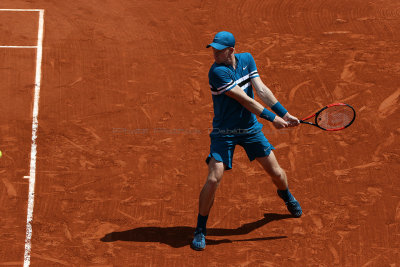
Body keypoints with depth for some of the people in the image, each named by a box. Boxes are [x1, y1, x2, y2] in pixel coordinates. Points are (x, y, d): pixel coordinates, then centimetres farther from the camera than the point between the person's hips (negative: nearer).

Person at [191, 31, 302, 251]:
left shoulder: (247, 60, -3)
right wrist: (272, 118, -22)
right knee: (213, 179, -17)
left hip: (250, 128, 5)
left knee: (276, 173, 11)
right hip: (224, 132, -5)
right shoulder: (218, 71, -23)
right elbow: (245, 100, -23)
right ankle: (200, 230, -1)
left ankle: (285, 195, 48)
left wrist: (284, 113, -12)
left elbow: (261, 90, -4)